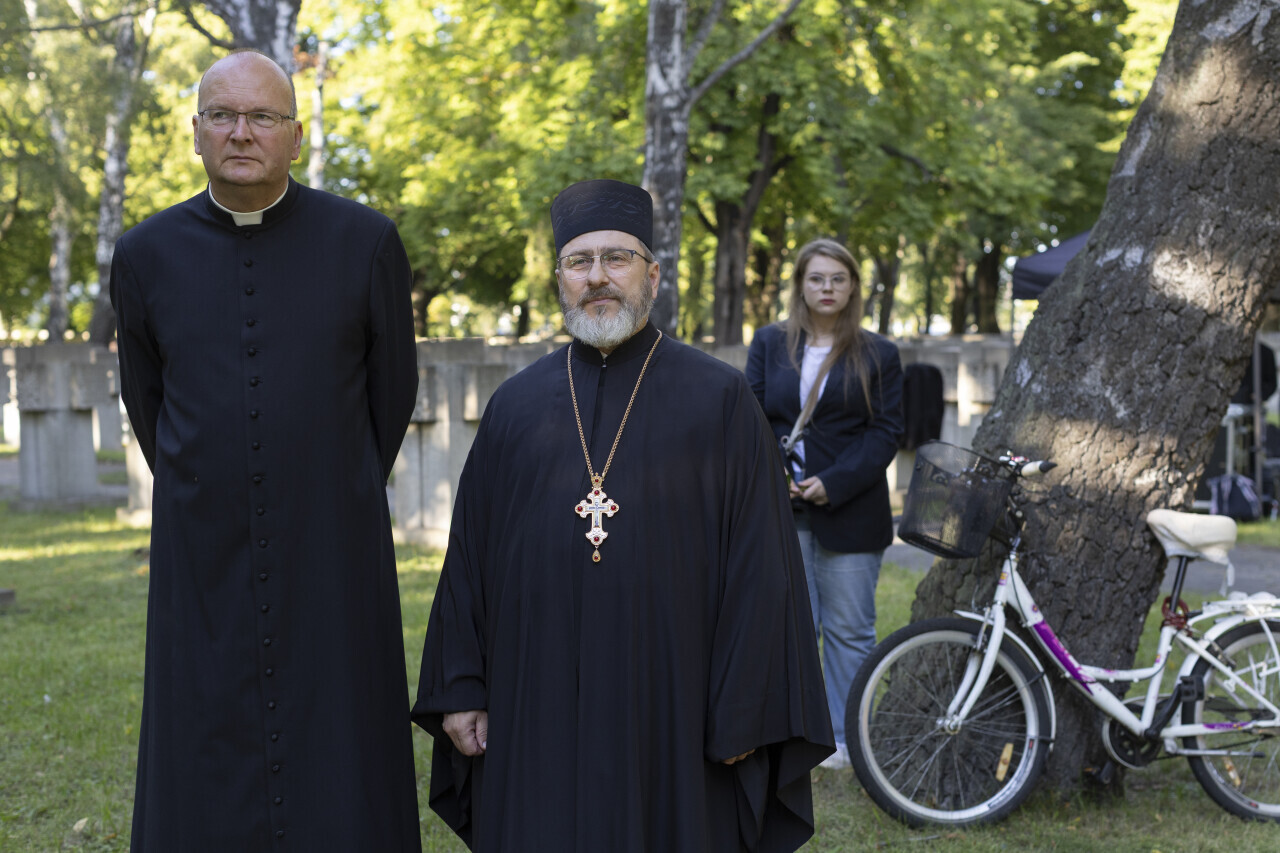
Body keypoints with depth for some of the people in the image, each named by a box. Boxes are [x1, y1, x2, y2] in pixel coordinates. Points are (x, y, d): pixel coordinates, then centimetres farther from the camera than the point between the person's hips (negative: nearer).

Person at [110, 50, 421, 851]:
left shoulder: (365, 241, -5)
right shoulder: (145, 255, 0)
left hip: (334, 556, -1)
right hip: (203, 565, 2)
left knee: (341, 779, 4)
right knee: (204, 786, 6)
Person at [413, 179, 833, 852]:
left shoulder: (720, 399, 1)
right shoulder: (516, 404, 10)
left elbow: (758, 561, -2)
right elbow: (469, 554, 11)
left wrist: (744, 712, -7)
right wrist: (460, 689, 5)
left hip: (670, 710, -2)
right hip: (536, 714, 2)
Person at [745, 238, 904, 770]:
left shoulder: (878, 355, 5)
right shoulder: (769, 345, 11)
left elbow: (886, 432, -1)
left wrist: (832, 484, -12)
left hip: (849, 512, -1)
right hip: (780, 508, 2)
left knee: (849, 631, 3)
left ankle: (848, 740, 13)